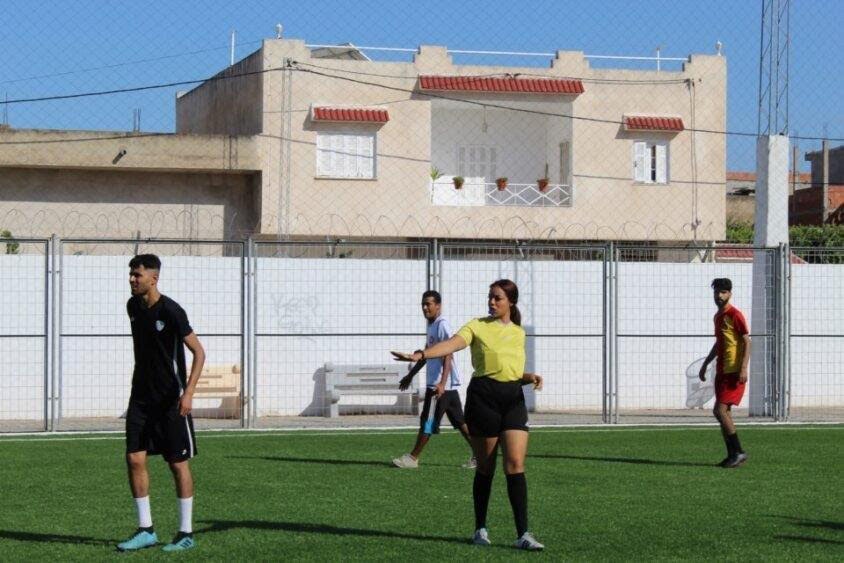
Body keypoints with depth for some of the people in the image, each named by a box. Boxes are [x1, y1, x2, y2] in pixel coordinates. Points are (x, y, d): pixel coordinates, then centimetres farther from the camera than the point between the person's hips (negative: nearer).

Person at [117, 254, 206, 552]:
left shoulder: (171, 311, -17)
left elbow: (199, 352, -15)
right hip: (141, 396, 7)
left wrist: (188, 392, -24)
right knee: (134, 459, 0)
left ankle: (186, 532, 10)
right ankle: (146, 530, 9)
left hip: (170, 399, -6)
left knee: (178, 463, 1)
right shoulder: (133, 306, 5)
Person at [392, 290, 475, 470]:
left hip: (442, 384, -10)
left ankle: (413, 458, 3)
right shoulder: (432, 325, 17)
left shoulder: (442, 325, -14)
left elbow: (448, 356, -22)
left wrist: (442, 383, -30)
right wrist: (410, 376, 33)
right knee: (460, 421, 9)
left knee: (428, 421, -3)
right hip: (436, 382, 10)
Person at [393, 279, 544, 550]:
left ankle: (523, 534, -8)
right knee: (485, 467, 3)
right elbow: (452, 344, -18)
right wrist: (421, 354, -35)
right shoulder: (478, 326, 0)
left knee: (515, 463, -8)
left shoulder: (518, 332, 15)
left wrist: (530, 377, 2)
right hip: (483, 396, -3)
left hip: (513, 398, 3)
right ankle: (480, 529, 19)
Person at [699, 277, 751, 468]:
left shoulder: (735, 315, -11)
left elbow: (747, 342, -14)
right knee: (724, 412, 7)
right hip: (722, 372, 9)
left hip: (734, 372, -9)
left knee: (720, 410, -14)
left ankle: (738, 452, -8)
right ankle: (732, 455, 12)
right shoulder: (718, 316, 16)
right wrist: (705, 364, 29)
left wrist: (743, 368, -22)